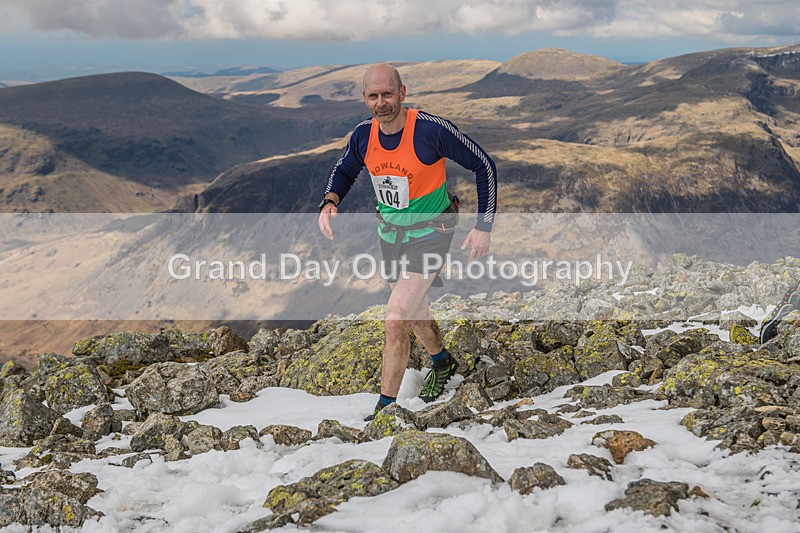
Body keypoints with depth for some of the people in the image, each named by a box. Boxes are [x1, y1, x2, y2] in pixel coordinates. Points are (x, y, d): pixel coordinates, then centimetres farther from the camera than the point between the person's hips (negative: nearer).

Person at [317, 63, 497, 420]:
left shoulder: (432, 130, -26)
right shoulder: (363, 135, -10)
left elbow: (484, 166, -15)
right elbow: (344, 171, 12)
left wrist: (484, 226, -16)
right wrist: (329, 202, -10)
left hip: (430, 234, -6)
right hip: (390, 235, 6)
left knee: (395, 321, -15)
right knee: (415, 311, 25)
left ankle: (385, 410, -1)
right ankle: (442, 364, 53)